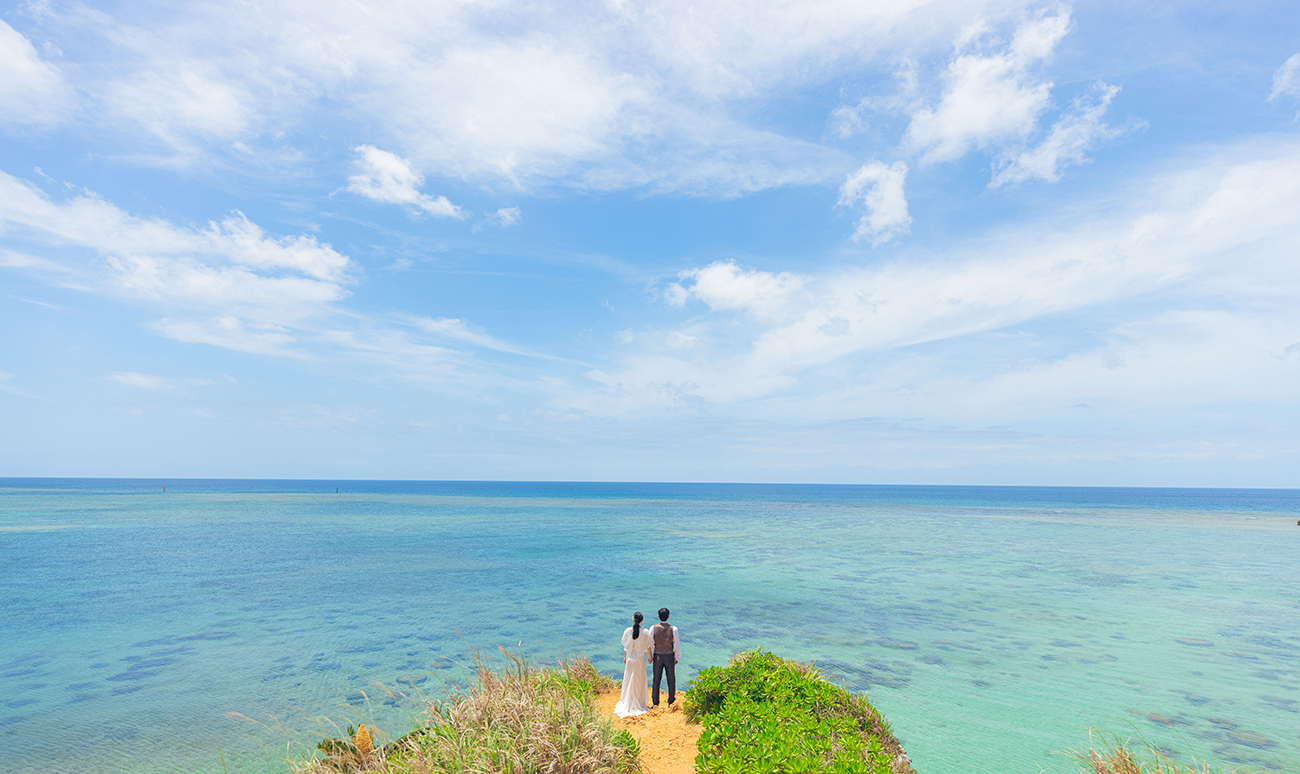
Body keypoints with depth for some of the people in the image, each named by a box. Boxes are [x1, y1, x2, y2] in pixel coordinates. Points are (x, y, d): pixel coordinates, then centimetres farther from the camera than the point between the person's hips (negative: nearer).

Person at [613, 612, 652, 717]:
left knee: (628, 680, 14)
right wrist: (650, 657, 11)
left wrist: (625, 657, 14)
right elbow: (648, 647, -6)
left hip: (630, 658, 2)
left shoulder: (627, 631, -9)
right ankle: (639, 703, 21)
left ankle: (627, 702, 24)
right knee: (639, 681, 12)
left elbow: (625, 646, 1)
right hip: (640, 659, -2)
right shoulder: (645, 632, -15)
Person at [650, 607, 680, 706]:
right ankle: (671, 701, 24)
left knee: (656, 679, 13)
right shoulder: (673, 629, -14)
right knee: (671, 679, 15)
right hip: (670, 656, -1)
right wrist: (677, 657, 6)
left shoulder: (653, 628, -13)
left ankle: (655, 701, 23)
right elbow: (677, 645, -7)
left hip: (658, 656, 1)